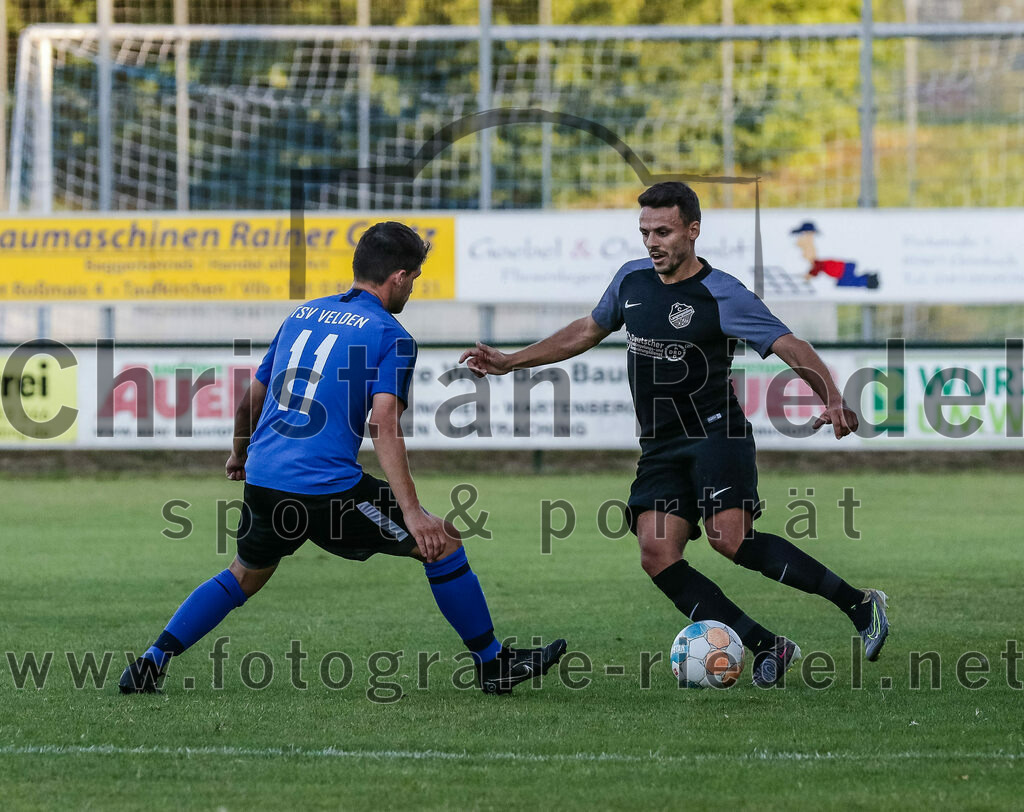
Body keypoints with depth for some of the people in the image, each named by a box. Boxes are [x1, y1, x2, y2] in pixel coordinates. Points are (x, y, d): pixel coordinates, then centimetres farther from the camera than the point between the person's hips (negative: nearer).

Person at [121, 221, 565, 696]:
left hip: (262, 480, 6)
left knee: (244, 576, 28)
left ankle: (150, 664, 18)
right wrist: (412, 513, -20)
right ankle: (493, 665, 11)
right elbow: (384, 427, -15)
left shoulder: (302, 315, 17)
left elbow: (252, 398, 26)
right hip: (328, 488, -6)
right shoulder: (390, 336, -3)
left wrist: (239, 455, 45)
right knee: (443, 545, 6)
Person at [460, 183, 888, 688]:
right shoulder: (632, 279, 10)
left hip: (716, 433, -6)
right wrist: (509, 362, 26)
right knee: (657, 553, -14)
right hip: (660, 447, 6)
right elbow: (587, 331, 26)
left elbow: (790, 346, -15)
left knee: (731, 538, -26)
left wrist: (832, 399, -32)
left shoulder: (721, 295, -10)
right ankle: (767, 648, -10)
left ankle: (860, 605, -14)